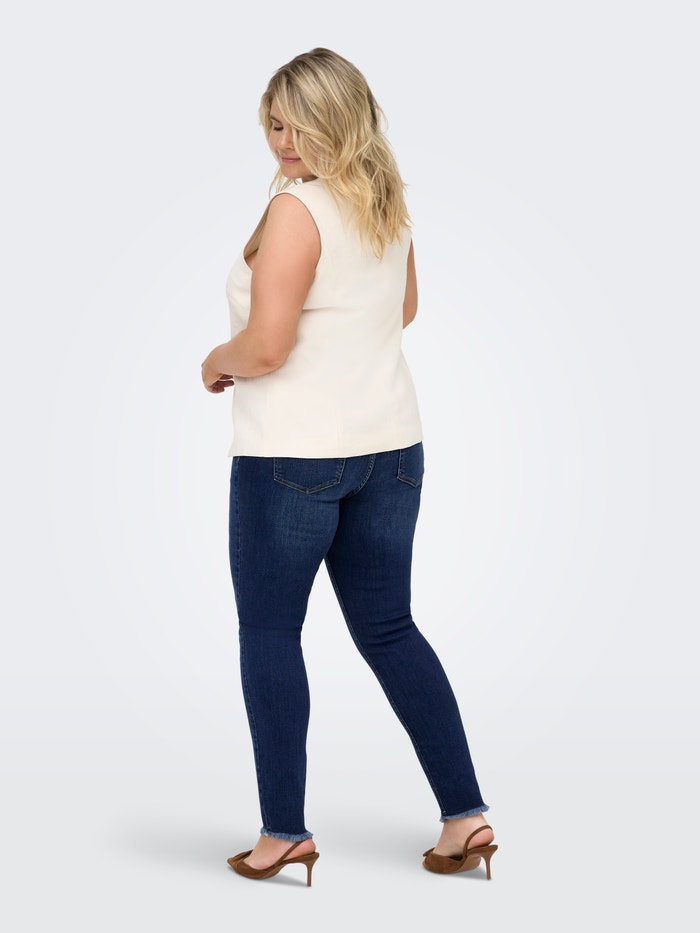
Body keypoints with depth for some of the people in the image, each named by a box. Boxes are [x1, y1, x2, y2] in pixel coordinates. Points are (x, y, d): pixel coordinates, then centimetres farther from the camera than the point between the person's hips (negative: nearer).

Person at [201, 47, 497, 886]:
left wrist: (216, 363, -1)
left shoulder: (296, 210, -16)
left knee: (268, 631, 7)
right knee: (388, 628, 14)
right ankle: (465, 814, 14)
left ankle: (285, 832, 12)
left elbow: (266, 346, -21)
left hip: (293, 453, -7)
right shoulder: (391, 207, 10)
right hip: (389, 442, 8)